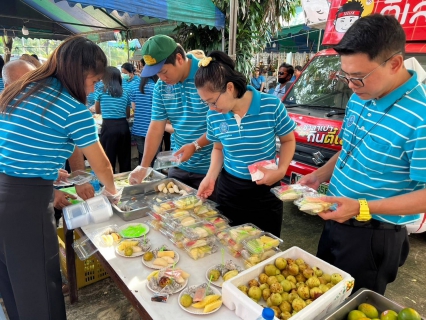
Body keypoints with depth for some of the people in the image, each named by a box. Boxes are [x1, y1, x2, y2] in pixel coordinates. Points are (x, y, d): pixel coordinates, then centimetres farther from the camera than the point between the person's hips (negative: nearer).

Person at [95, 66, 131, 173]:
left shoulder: (100, 92, 4)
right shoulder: (126, 93, 10)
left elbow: (97, 111, 20)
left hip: (109, 127, -3)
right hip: (123, 126, 3)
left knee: (109, 160, 3)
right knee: (125, 159, 11)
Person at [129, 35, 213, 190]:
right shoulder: (161, 87, 3)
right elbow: (156, 128, 3)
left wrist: (196, 145, -22)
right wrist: (143, 166, -1)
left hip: (211, 167, -5)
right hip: (179, 165, 6)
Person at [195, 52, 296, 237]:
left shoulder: (271, 106, -17)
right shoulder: (214, 115, -9)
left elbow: (288, 140, -2)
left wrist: (281, 170, -17)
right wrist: (211, 177, -6)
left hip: (265, 192, -2)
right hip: (229, 189, 2)